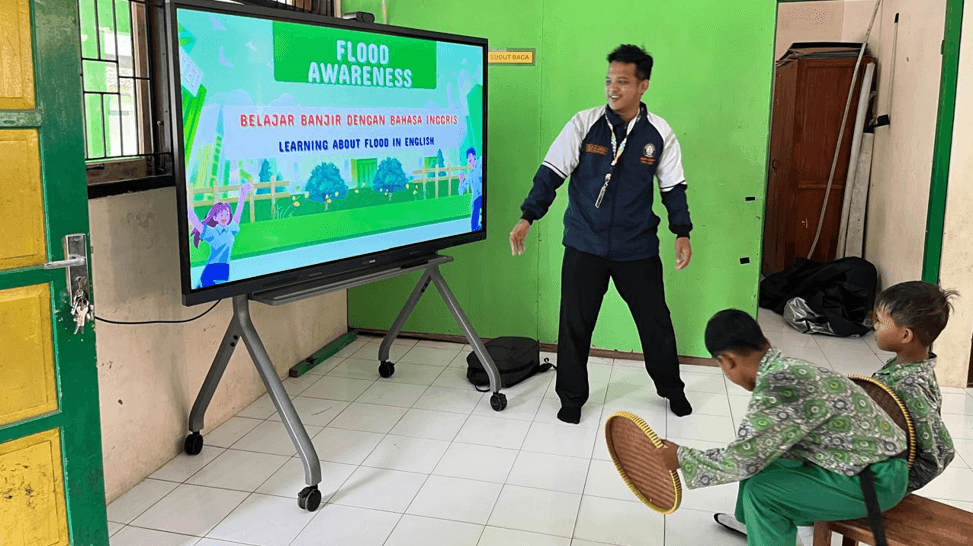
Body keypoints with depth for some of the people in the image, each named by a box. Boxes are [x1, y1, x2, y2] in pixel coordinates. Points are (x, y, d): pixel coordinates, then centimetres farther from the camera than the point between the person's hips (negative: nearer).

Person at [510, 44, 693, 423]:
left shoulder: (659, 133, -2)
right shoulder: (584, 124, -6)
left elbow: (673, 187, 7)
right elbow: (552, 172, -6)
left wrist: (682, 232, 0)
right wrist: (528, 217, -14)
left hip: (638, 248, 1)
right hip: (585, 246, -1)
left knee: (656, 321, 11)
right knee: (575, 324, 4)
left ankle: (671, 388, 36)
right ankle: (572, 397, 24)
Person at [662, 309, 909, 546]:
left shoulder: (778, 387, -26)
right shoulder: (790, 368, 2)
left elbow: (742, 461, -21)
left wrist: (681, 457, -8)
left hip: (878, 480, -9)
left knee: (761, 492, -16)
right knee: (759, 458, 17)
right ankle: (749, 520, 38)